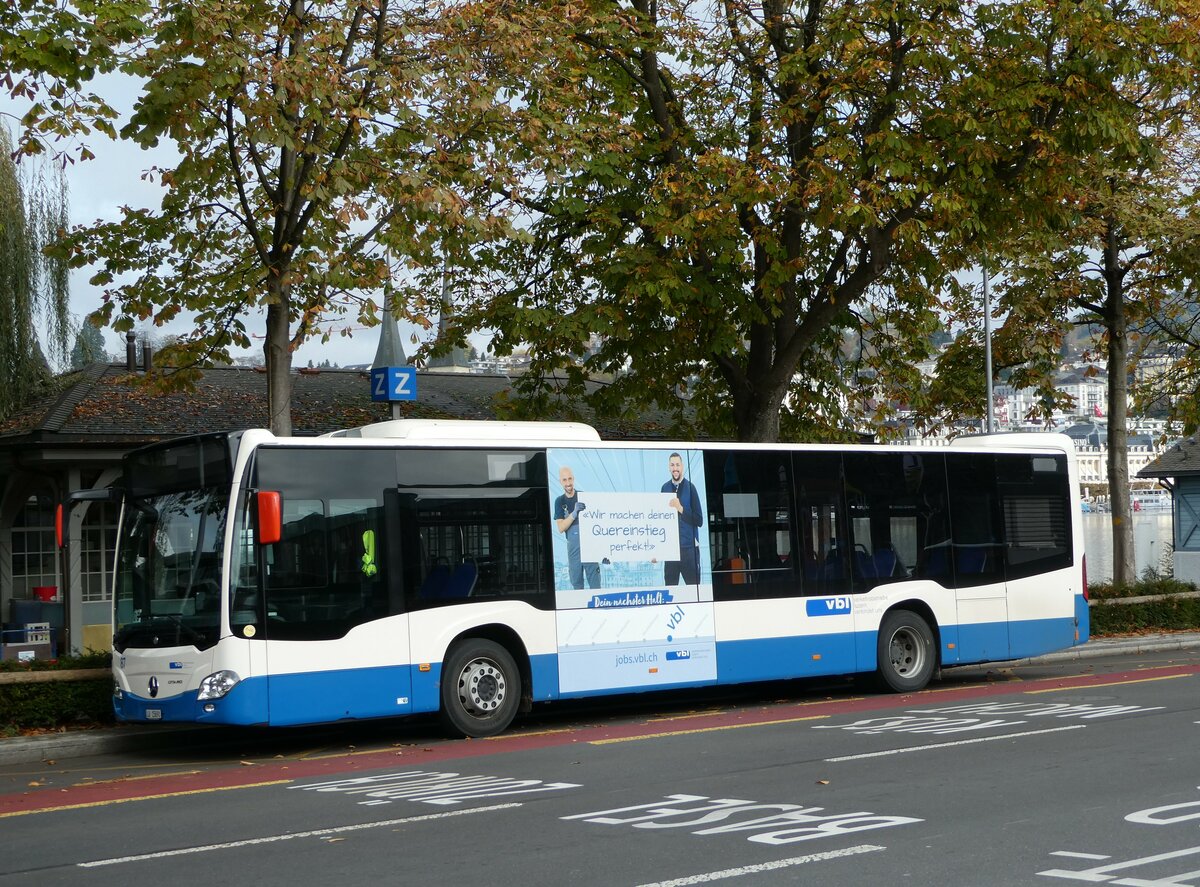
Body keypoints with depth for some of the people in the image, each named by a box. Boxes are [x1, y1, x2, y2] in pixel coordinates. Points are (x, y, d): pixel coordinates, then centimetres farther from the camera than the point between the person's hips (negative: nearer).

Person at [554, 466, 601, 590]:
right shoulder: (559, 501, 5)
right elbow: (560, 528, -3)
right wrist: (574, 513, -19)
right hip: (573, 546, 2)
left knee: (594, 583, -5)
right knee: (576, 584, 5)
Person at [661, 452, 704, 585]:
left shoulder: (690, 487, -5)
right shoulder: (665, 488, 6)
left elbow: (699, 520, -7)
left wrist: (680, 508, -19)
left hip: (689, 547, -3)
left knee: (693, 586, 0)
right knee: (669, 586, 5)